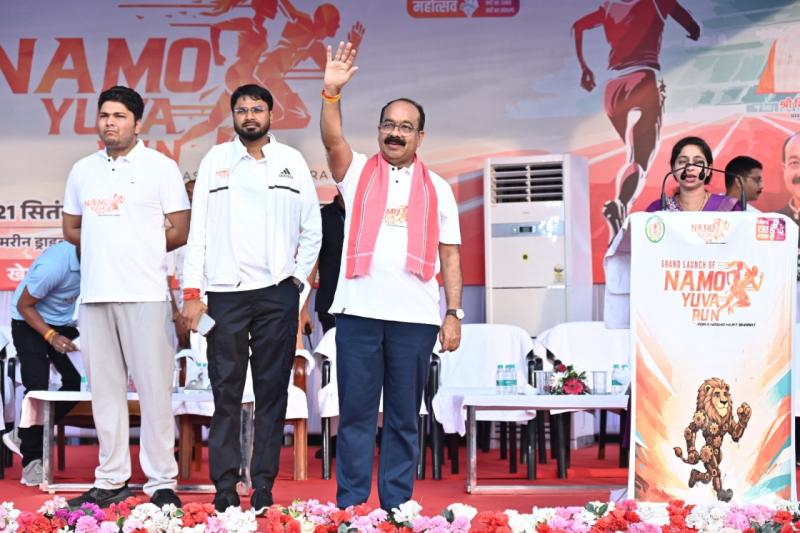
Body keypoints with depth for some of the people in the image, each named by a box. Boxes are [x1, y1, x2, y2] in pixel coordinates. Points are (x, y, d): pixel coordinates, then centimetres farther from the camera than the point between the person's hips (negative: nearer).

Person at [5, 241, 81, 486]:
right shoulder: (52, 265, -35)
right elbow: (24, 305, -22)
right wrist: (51, 337, -31)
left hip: (65, 323, 6)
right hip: (30, 322, -6)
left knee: (77, 382, -4)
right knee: (37, 389, -13)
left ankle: (24, 436, 10)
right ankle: (32, 461, -3)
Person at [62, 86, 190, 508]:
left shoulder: (160, 167, 1)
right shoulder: (83, 170, 15)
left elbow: (180, 232, -1)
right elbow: (71, 230, 20)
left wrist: (138, 248, 3)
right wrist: (104, 247, 7)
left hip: (143, 294, -4)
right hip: (94, 293, 5)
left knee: (154, 389, -4)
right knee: (104, 389, 6)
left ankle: (161, 483, 0)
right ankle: (110, 481, 12)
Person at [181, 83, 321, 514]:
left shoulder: (292, 162, 9)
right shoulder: (215, 160, 8)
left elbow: (311, 229, 14)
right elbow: (199, 228, 5)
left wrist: (297, 278, 5)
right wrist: (192, 292, -1)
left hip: (277, 293, 1)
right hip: (225, 291, -1)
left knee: (272, 393, 2)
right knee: (226, 393, -1)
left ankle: (264, 488, 7)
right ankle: (224, 489, 4)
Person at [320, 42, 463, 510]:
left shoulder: (437, 189, 12)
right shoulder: (357, 172, 10)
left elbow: (450, 255, 9)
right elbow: (333, 140, -11)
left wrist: (454, 313, 0)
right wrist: (332, 92, -26)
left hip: (415, 316, 1)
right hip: (359, 311, -1)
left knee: (404, 418, 6)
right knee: (356, 413, 2)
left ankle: (396, 509, 11)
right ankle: (349, 506, 7)